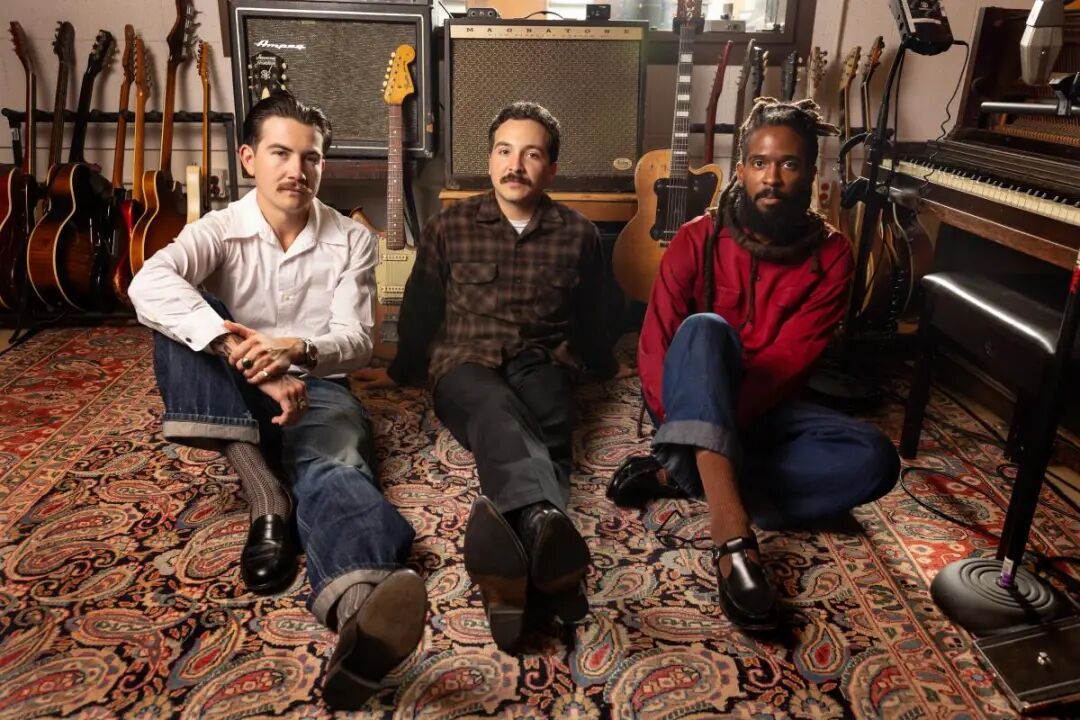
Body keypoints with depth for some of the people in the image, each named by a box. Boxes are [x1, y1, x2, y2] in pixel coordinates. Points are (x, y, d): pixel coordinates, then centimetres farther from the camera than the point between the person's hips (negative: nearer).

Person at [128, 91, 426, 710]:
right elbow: (149, 283, -23)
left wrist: (298, 350, -33)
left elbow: (356, 341, -8)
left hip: (318, 388, -1)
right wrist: (246, 356, -38)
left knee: (333, 469, -36)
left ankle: (359, 607, -71)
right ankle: (267, 498, -33)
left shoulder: (352, 241, 2)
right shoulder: (220, 231, -1)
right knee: (182, 310, -25)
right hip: (232, 398, 2)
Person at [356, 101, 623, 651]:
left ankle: (515, 560, -68)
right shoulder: (449, 227, 9)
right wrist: (401, 372, 27)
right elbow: (420, 308, 20)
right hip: (466, 363, -1)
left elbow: (589, 318, 25)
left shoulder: (578, 234, 12)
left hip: (540, 364, 2)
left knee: (539, 435, -37)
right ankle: (542, 522, -74)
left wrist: (608, 368, 35)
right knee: (499, 415, -40)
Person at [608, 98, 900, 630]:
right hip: (687, 409, -1)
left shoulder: (830, 256, -4)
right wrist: (679, 422, -27)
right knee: (704, 329, -34)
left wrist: (725, 421, -27)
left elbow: (788, 361, -15)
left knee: (874, 458, -24)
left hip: (763, 412, 2)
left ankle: (678, 475, -27)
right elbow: (654, 346, -11)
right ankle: (733, 535, -47)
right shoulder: (698, 240, -6)